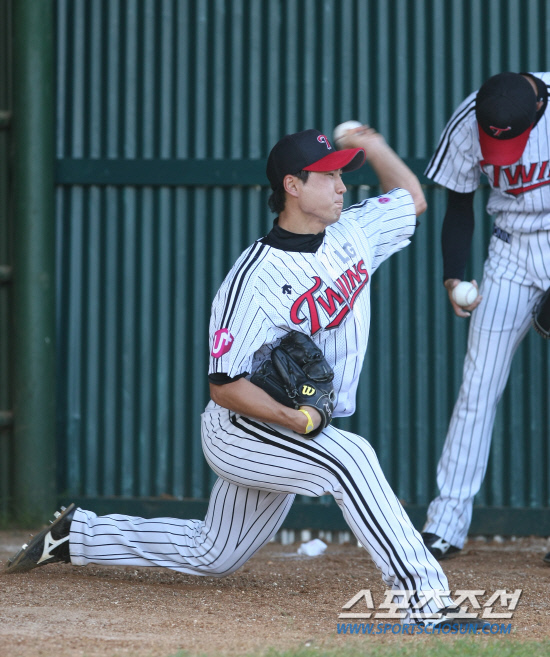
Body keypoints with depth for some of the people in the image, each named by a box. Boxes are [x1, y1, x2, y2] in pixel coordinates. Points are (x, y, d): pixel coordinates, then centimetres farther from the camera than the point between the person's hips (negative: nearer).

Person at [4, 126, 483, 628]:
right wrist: (294, 419, -34)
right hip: (239, 430, -8)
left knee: (212, 557, 17)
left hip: (285, 436, 8)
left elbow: (413, 200, 16)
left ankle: (77, 535, 34)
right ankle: (421, 593, -31)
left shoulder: (353, 233, -1)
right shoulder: (255, 279, -23)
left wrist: (374, 148, 1)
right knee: (348, 455, -32)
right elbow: (224, 385, -21)